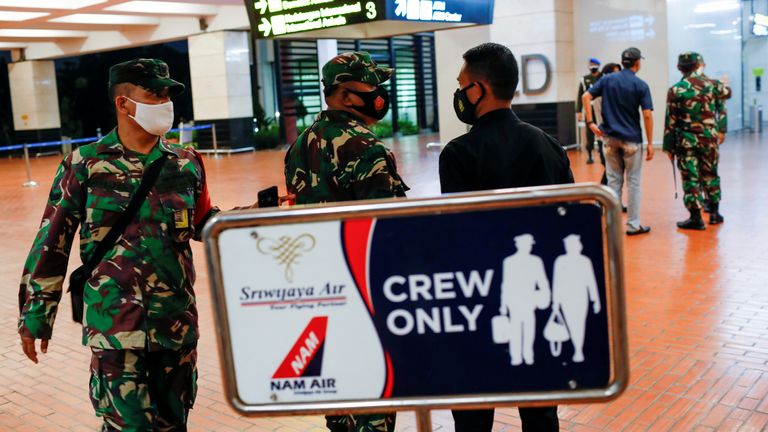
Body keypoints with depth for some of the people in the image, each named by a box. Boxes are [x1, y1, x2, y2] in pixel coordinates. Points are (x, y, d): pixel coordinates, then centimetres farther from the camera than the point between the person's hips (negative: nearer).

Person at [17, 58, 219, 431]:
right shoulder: (84, 165, -4)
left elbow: (204, 224, 16)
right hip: (115, 325, -3)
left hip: (178, 323, 4)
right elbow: (51, 244, 0)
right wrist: (35, 316, 1)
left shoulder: (186, 164, 4)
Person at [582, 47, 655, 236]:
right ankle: (633, 225, 7)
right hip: (632, 139, -3)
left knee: (614, 181, 11)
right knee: (633, 182, 4)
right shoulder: (640, 85, -7)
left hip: (610, 137, 4)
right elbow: (647, 115, -11)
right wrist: (650, 143, -7)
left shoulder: (608, 80, 4)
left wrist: (590, 122, -3)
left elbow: (586, 97, -4)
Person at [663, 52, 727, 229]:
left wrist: (669, 146, -1)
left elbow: (670, 121, -7)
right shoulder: (711, 84, 1)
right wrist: (721, 130, 22)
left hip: (686, 140, -3)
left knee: (690, 178, 1)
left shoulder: (675, 90, -7)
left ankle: (696, 218, 2)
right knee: (710, 175, 17)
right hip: (709, 137, 3)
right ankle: (714, 212, 24)